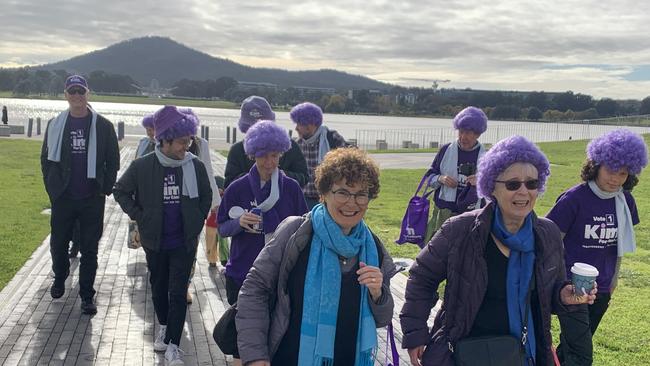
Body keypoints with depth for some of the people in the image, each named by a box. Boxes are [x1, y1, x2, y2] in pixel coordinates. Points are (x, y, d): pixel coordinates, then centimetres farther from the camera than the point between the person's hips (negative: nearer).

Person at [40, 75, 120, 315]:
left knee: (89, 249, 3)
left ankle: (87, 295, 12)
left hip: (92, 199, -2)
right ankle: (59, 278, 40)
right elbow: (46, 159, 11)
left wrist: (105, 190, -3)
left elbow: (112, 162, 2)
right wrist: (52, 188, 4)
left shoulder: (103, 126, -1)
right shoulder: (55, 125, 4)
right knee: (58, 243, 12)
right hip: (63, 198, 2)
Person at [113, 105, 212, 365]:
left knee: (178, 293, -2)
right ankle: (164, 327, 40)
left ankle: (173, 345, 3)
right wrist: (139, 217, -3)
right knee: (159, 288, 17)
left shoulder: (195, 166, -8)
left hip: (184, 243, -1)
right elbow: (121, 191, 4)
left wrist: (196, 223, 4)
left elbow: (206, 196, 9)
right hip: (155, 241, 1)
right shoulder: (142, 166, -11)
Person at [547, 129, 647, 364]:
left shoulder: (625, 201, 0)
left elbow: (619, 243, 13)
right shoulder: (574, 198, -17)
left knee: (571, 345, 19)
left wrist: (614, 279, 17)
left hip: (602, 290, 6)